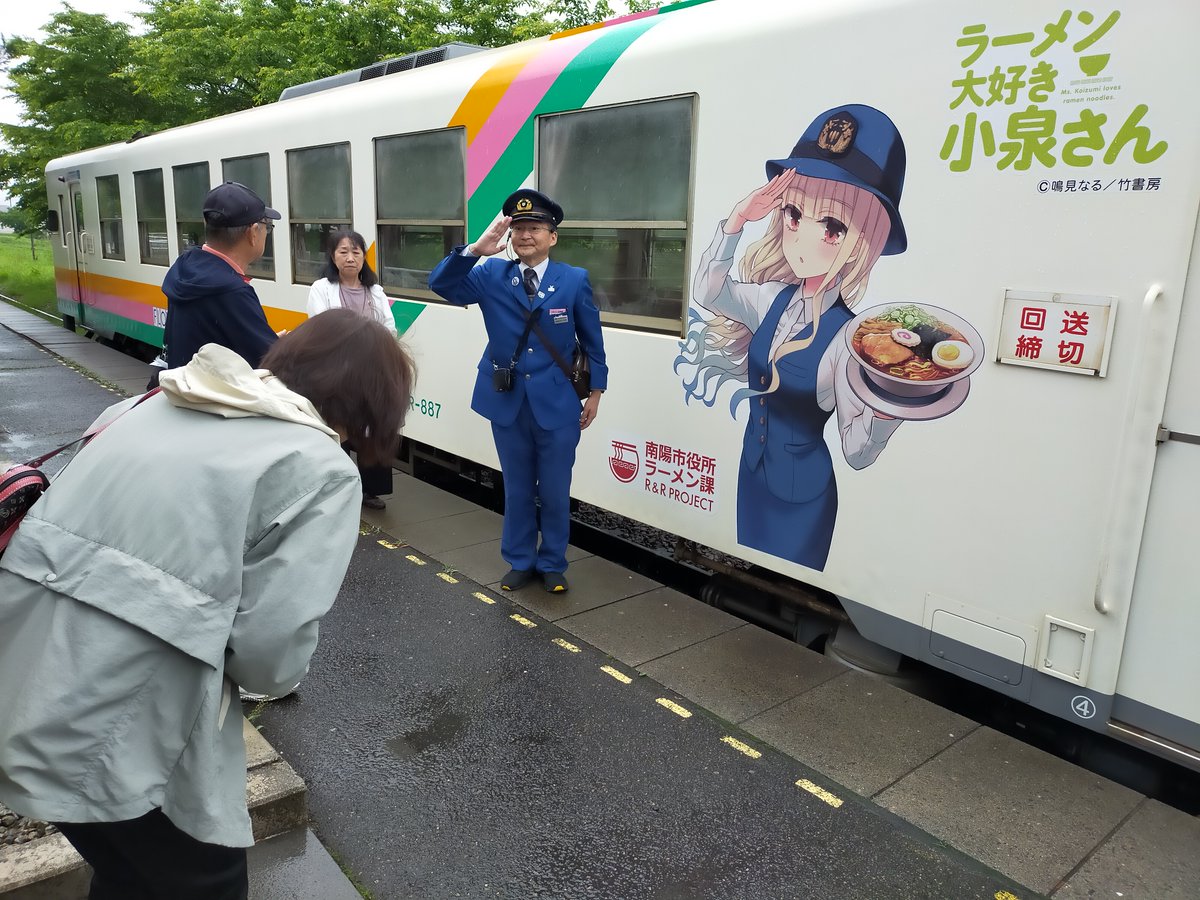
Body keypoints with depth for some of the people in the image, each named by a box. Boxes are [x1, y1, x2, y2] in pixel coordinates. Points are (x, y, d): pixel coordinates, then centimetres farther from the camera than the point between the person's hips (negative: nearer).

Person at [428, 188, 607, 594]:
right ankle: (520, 562, 31)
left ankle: (552, 565, 28)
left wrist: (595, 392, 6)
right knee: (516, 490, 15)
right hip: (507, 403, 2)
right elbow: (441, 284, -12)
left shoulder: (574, 279, -4)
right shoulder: (492, 275, -1)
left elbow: (591, 340, 4)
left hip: (557, 404, -1)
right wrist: (476, 250, -27)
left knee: (555, 492, 9)